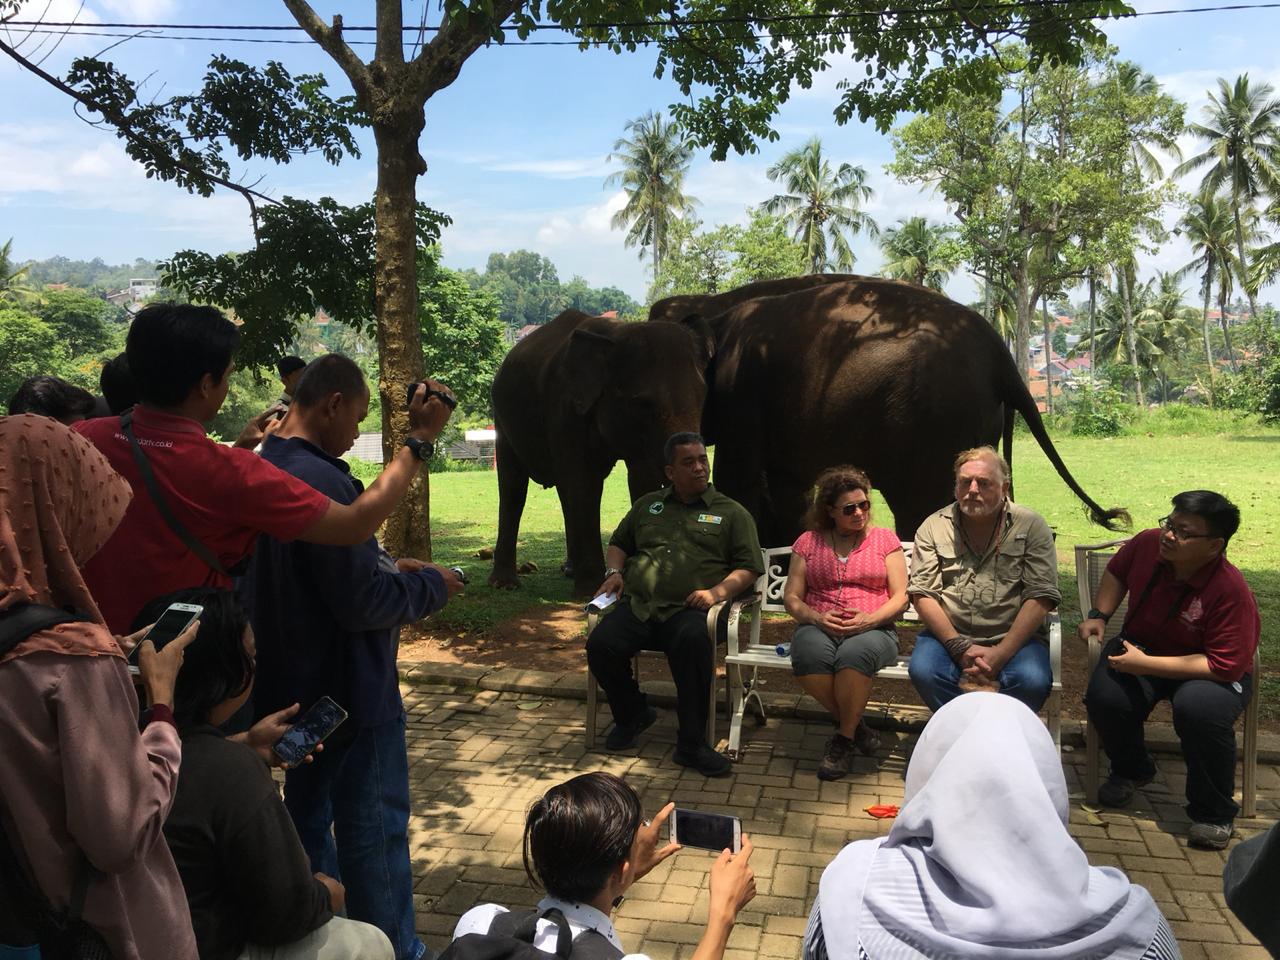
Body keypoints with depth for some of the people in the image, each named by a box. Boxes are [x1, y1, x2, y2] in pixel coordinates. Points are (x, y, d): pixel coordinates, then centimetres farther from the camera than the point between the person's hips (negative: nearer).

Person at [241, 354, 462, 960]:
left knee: (308, 816, 21)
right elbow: (362, 603, -25)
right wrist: (430, 585, -9)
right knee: (375, 828, 5)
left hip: (291, 684, 9)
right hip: (349, 690, -9)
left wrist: (388, 567, 11)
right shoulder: (323, 483, -26)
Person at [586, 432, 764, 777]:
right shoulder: (647, 505, 25)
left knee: (693, 642, -38)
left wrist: (717, 592, -11)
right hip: (637, 606, 3)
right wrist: (614, 571, 11)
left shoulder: (731, 512, 14)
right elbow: (618, 544, 33)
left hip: (689, 610, -3)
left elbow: (748, 567, 8)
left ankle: (691, 743, -24)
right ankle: (632, 714, 6)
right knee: (600, 646, -25)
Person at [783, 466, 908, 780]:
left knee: (855, 653, -38)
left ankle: (844, 738, -16)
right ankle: (855, 726, -10)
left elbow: (900, 597, 4)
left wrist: (870, 619, -15)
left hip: (873, 629, -1)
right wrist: (817, 617, -11)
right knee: (809, 655, -35)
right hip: (819, 627, 2)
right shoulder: (808, 542, 14)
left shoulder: (885, 539, 11)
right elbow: (791, 597, 10)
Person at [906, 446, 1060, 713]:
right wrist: (960, 646, -14)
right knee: (923, 671, -29)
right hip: (949, 635, 1)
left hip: (1014, 637, -1)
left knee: (1032, 681, -31)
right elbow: (922, 594, -1)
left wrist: (1000, 653, -17)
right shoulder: (933, 527, 6)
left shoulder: (1032, 526, 1)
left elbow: (1041, 597, -7)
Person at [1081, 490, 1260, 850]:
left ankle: (1214, 813, -10)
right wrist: (1098, 614, -1)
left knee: (1199, 709, -38)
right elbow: (1117, 572, 12)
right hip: (1140, 647, 4)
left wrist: (1145, 664, -30)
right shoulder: (1147, 544, -13)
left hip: (1210, 671, -4)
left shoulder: (1231, 591, -28)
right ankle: (1131, 769, 10)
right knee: (1105, 696, -26)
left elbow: (1225, 666, -29)